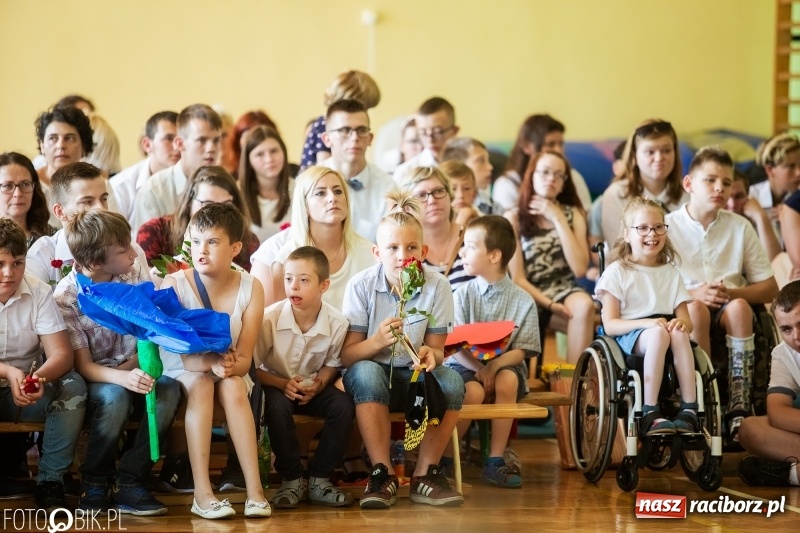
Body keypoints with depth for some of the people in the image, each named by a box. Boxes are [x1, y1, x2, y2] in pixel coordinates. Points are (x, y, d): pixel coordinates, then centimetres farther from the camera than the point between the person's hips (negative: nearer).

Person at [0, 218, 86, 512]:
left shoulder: (39, 293, -6)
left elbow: (61, 354, -14)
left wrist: (39, 377, -37)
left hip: (29, 391, 2)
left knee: (73, 385, -26)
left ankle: (50, 481, -17)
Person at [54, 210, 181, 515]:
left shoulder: (135, 273, -5)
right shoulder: (66, 297, -15)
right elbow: (83, 365, -16)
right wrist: (122, 377, -36)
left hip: (133, 371, 4)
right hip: (95, 380, -4)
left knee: (168, 388, -29)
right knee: (115, 396, -37)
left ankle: (129, 484, -23)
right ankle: (95, 484, -13)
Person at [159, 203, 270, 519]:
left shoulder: (250, 288, -10)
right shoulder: (174, 284, -15)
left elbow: (244, 359, -13)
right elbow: (180, 354, -20)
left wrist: (230, 366, -36)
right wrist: (210, 362, -40)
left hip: (231, 373, 1)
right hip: (182, 373, -1)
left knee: (232, 386, -32)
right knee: (200, 383, -33)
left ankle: (254, 489, -36)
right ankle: (202, 493, -40)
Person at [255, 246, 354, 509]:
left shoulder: (336, 323, -16)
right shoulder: (269, 318, -21)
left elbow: (332, 364, 2)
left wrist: (318, 384, -19)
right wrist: (282, 384, -28)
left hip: (312, 387, 2)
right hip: (276, 385, -2)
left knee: (343, 405, -25)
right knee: (277, 405, -35)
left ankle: (319, 480, -9)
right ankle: (291, 480, -17)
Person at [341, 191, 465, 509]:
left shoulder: (437, 286, -7)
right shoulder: (361, 286, -11)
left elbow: (436, 349, -1)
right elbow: (346, 355, -12)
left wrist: (430, 354, -27)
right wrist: (377, 341, -33)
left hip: (413, 376, 2)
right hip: (372, 375, -2)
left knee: (451, 381, -30)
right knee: (367, 373, -37)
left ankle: (425, 474, -17)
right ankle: (383, 474, -29)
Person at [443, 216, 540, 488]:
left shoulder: (522, 300, -2)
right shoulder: (463, 294, 0)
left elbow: (521, 350, -5)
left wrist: (495, 366, -24)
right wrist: (479, 368, -23)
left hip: (505, 364, 1)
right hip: (464, 364, -1)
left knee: (507, 381, -32)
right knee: (473, 392, -32)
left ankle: (495, 462, -22)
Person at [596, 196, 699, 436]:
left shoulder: (671, 273, 18)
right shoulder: (617, 272, 4)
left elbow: (687, 321, 13)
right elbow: (610, 325, -5)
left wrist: (681, 323, -14)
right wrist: (647, 323, -21)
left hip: (664, 330, 3)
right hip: (628, 338, -3)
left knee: (679, 333, -33)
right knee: (657, 333, -37)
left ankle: (689, 411, -36)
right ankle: (649, 414, -40)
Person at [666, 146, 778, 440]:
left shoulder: (740, 227, 9)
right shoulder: (668, 226, 2)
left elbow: (770, 289, 8)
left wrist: (732, 292, -12)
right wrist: (693, 293, -20)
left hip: (729, 308, 2)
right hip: (682, 310, -2)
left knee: (739, 308, -33)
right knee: (695, 309, -36)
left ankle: (739, 407, -35)